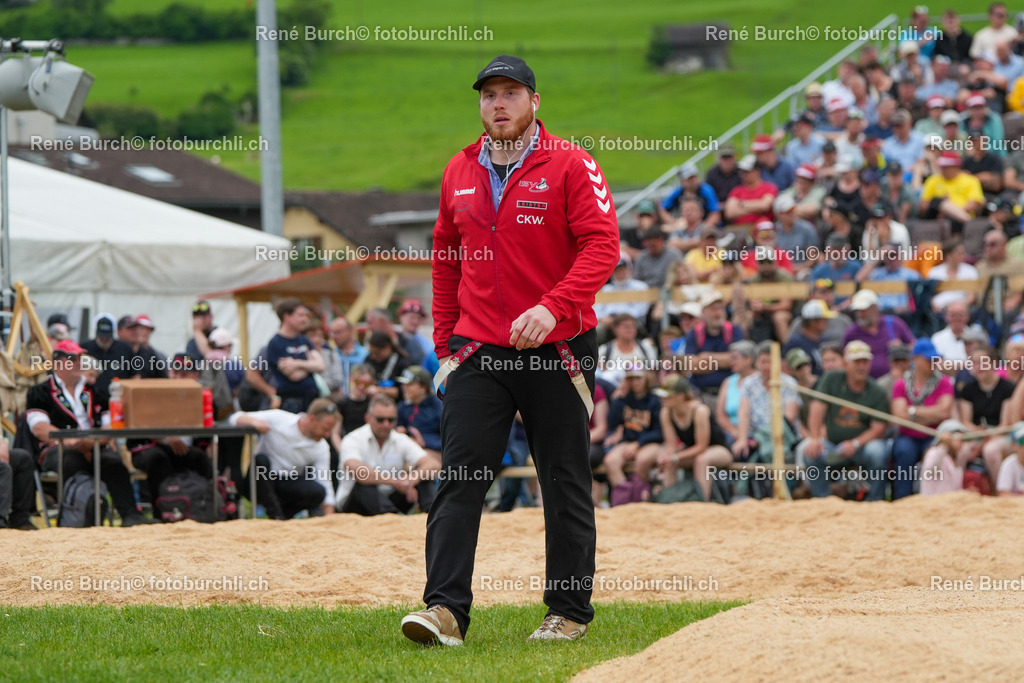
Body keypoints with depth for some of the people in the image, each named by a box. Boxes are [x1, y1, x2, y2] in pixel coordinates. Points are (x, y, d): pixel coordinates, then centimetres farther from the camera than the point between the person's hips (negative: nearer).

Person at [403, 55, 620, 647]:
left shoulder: (569, 165, -5)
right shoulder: (460, 173, 11)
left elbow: (602, 245, -14)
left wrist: (552, 308, -26)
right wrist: (446, 342, 13)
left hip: (557, 351, -4)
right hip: (478, 352, 4)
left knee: (565, 485, 5)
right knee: (459, 479, -8)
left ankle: (569, 613, 14)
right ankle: (445, 608, -13)